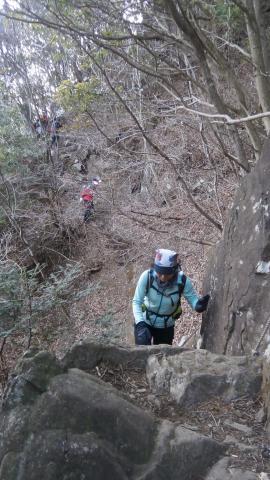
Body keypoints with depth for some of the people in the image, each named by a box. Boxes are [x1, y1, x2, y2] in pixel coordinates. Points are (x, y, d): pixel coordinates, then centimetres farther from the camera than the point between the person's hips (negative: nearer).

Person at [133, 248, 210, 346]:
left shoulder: (183, 281, -24)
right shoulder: (147, 276, -26)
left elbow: (193, 299, -16)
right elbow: (137, 302, -22)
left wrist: (198, 304, -40)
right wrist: (140, 324, -34)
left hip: (166, 327, 1)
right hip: (144, 323, -1)